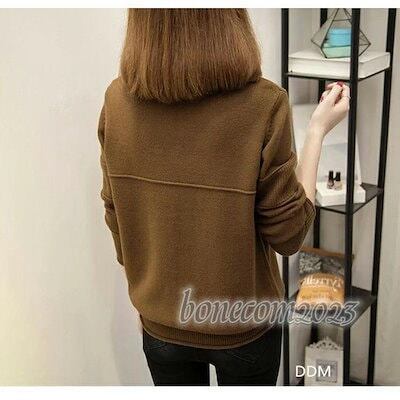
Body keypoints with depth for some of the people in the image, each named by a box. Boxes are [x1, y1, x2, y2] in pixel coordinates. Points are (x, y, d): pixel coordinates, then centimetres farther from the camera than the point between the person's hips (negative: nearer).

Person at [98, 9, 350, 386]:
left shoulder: (118, 100, -14)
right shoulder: (261, 105, -25)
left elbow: (118, 221, -3)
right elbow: (287, 234, -15)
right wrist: (318, 129, -7)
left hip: (162, 326, 3)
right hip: (242, 328, -2)